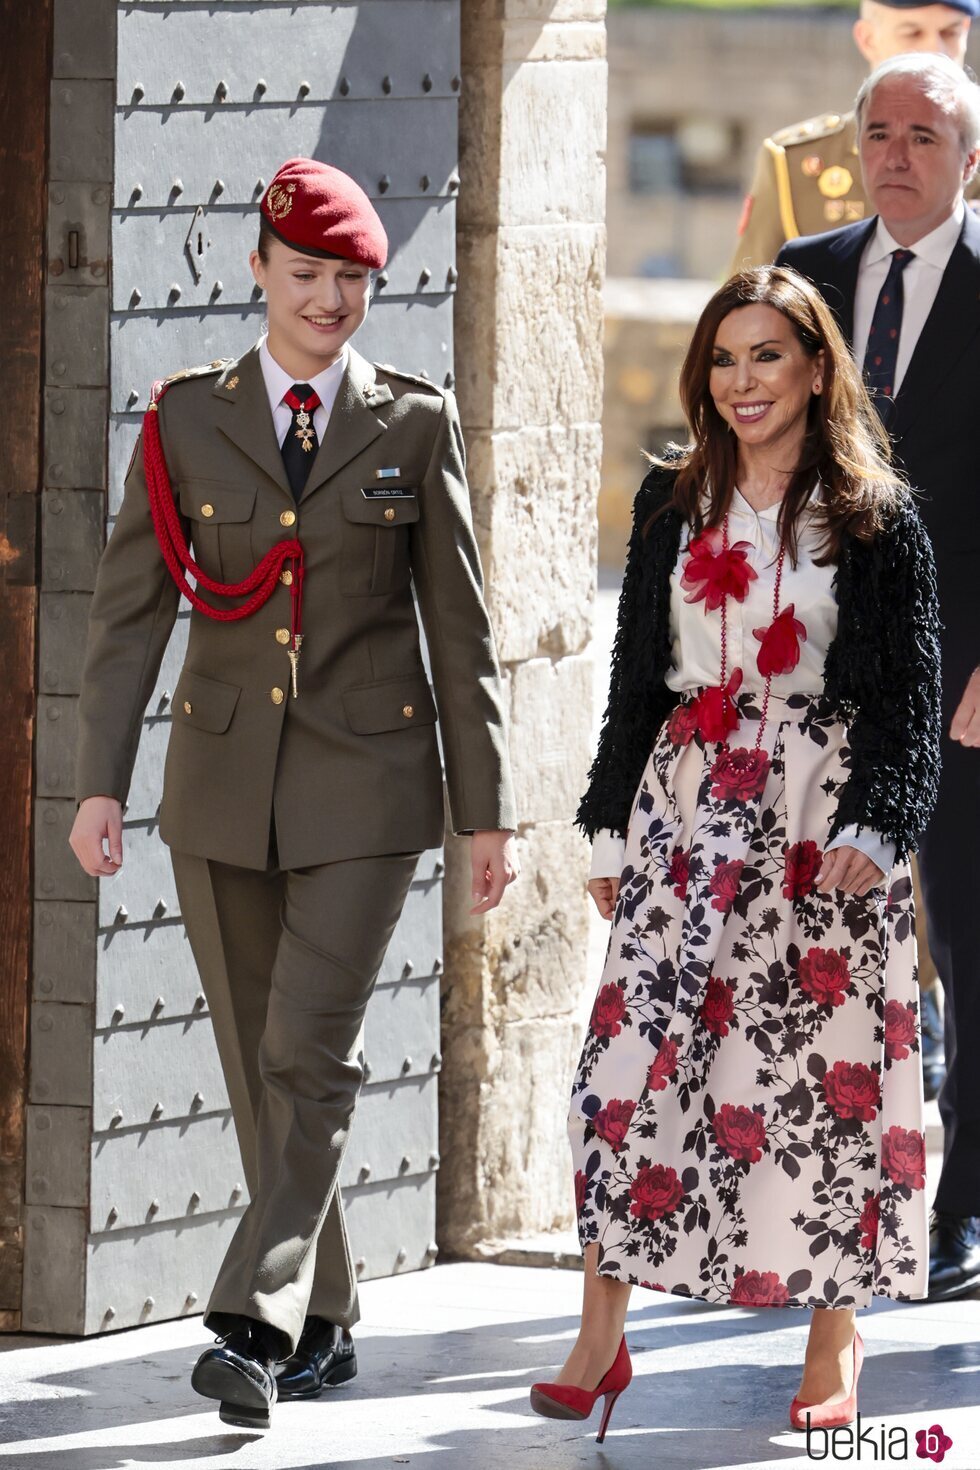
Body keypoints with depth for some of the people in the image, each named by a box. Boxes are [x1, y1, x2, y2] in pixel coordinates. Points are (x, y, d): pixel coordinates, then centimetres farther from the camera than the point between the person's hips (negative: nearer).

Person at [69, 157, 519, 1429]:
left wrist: (488, 811, 2)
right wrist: (101, 783, -7)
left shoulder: (415, 425, 3)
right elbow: (131, 611, 2)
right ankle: (323, 1323, 19)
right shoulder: (188, 420, 5)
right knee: (257, 1068, 7)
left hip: (363, 786, -2)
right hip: (224, 784, 2)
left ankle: (254, 1326, -16)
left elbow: (461, 628, 4)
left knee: (309, 1054, -13)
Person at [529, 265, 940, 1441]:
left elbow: (909, 694, -3)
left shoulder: (874, 519, -1)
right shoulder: (673, 506, 10)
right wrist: (610, 827, 12)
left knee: (825, 1067, -1)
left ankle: (833, 1349, 9)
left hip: (819, 814, -3)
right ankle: (600, 1338, 0)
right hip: (688, 809, 3)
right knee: (631, 1058, -4)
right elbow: (635, 675, 15)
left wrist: (874, 829, -15)